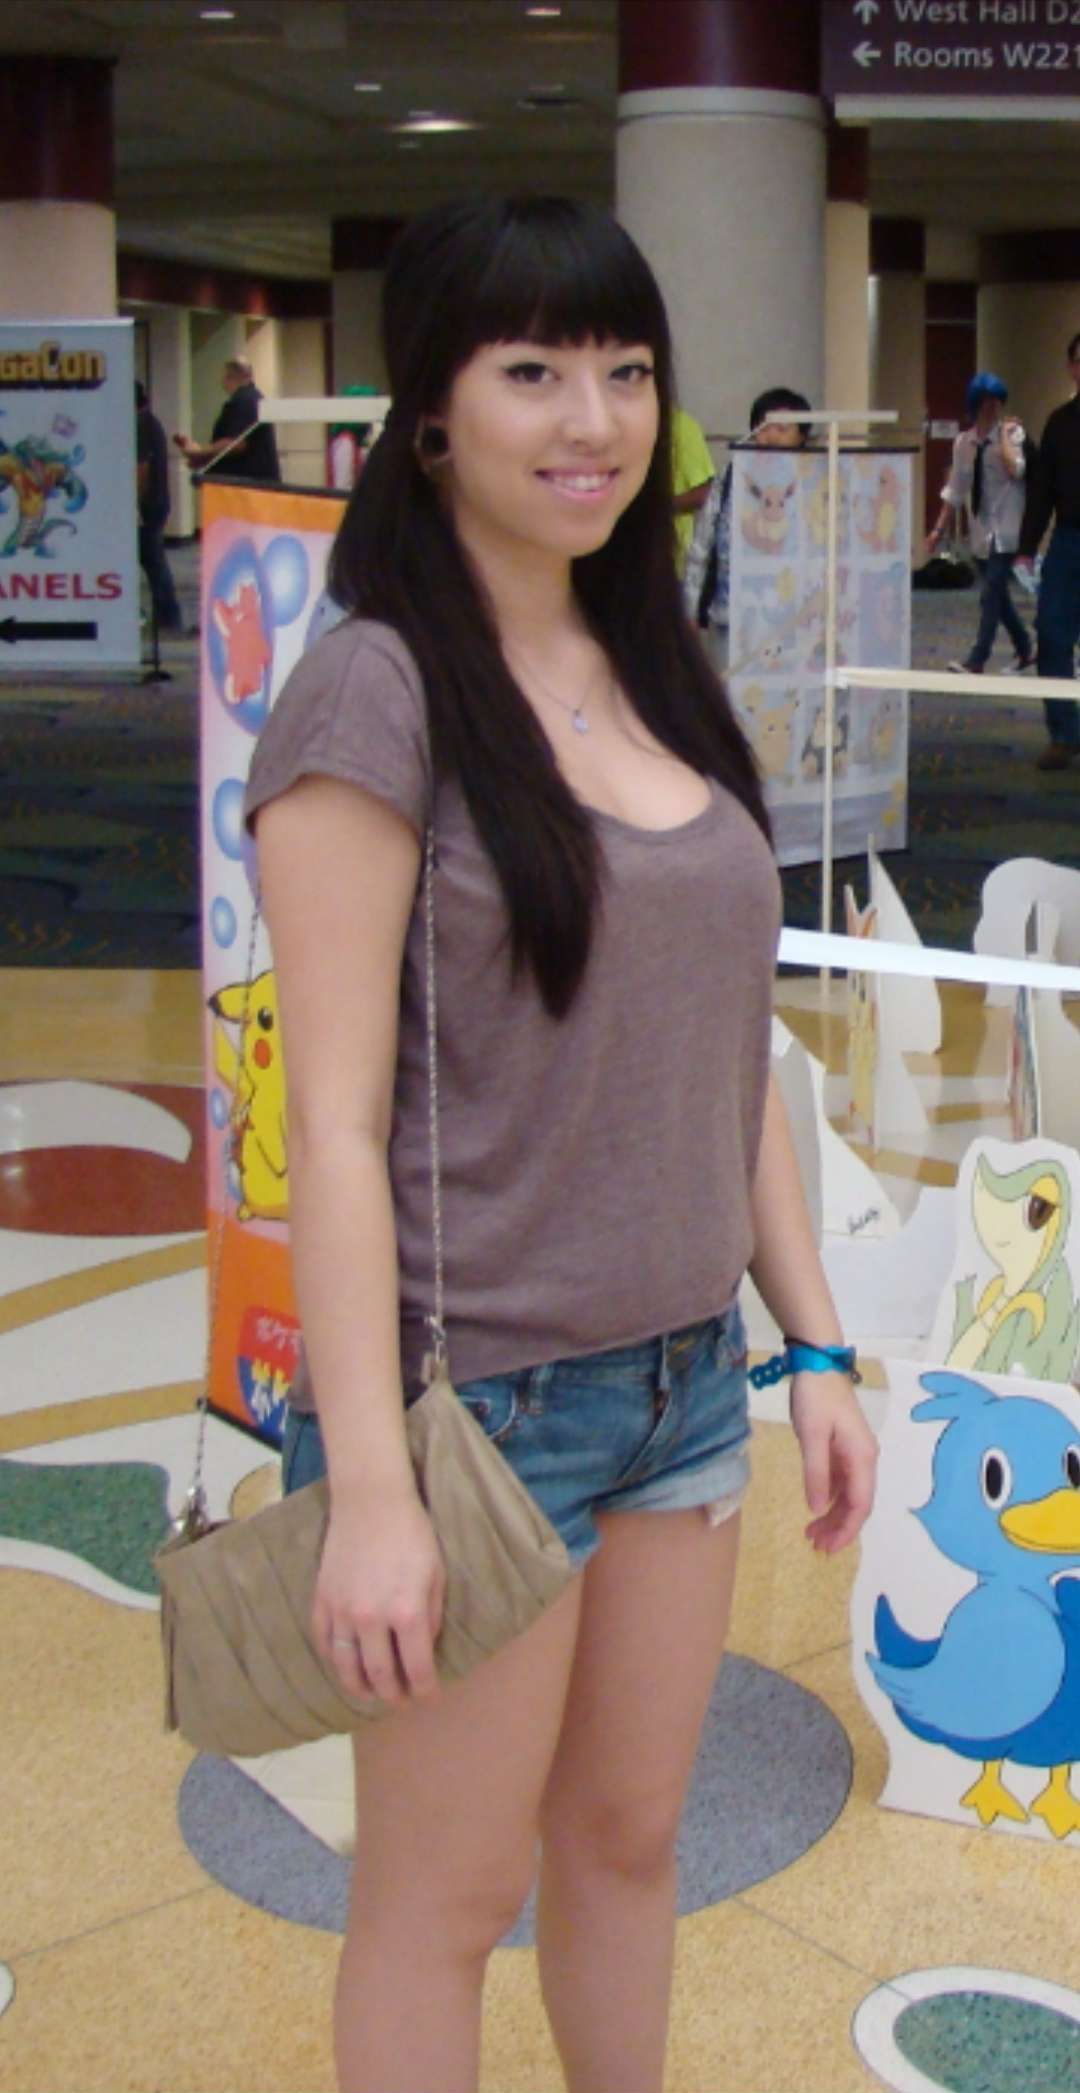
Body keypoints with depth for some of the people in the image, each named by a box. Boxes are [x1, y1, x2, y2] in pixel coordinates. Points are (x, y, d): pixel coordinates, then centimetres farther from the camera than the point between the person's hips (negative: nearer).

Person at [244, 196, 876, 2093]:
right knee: (447, 1895, 10)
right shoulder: (375, 692, -13)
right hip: (477, 1397, -6)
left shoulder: (660, 687, 8)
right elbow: (335, 1119, -17)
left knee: (629, 1839, 21)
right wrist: (368, 1487, -19)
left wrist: (815, 1349, 11)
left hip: (684, 1374, 7)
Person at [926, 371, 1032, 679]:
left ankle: (976, 661, -12)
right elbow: (955, 490, 13)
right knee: (998, 595, 15)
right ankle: (1025, 649, 31)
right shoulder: (964, 442, 7)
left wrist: (1003, 436, -18)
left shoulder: (1013, 434, -7)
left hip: (1005, 530, -6)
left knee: (992, 594, -12)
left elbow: (1015, 470, -25)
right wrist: (940, 529, 11)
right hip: (981, 530, 6)